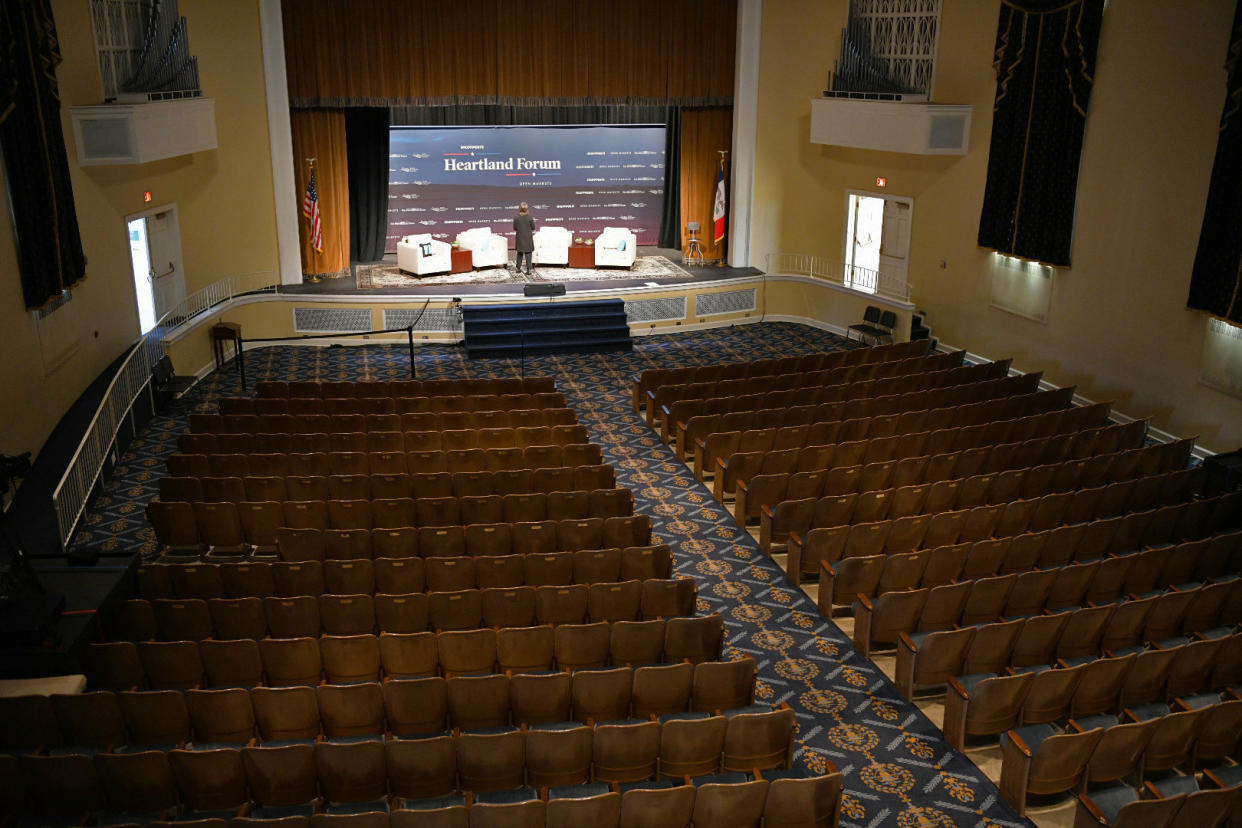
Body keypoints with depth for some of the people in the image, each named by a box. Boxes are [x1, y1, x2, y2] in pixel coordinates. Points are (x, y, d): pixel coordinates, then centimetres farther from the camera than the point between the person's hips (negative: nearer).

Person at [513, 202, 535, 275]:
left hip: (519, 238, 2)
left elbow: (514, 228, -3)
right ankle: (528, 270, -3)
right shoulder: (530, 217, -11)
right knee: (528, 254, 3)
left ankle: (518, 268, 22)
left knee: (519, 253, 17)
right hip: (528, 238, -2)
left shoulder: (516, 217, -9)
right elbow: (533, 228, -5)